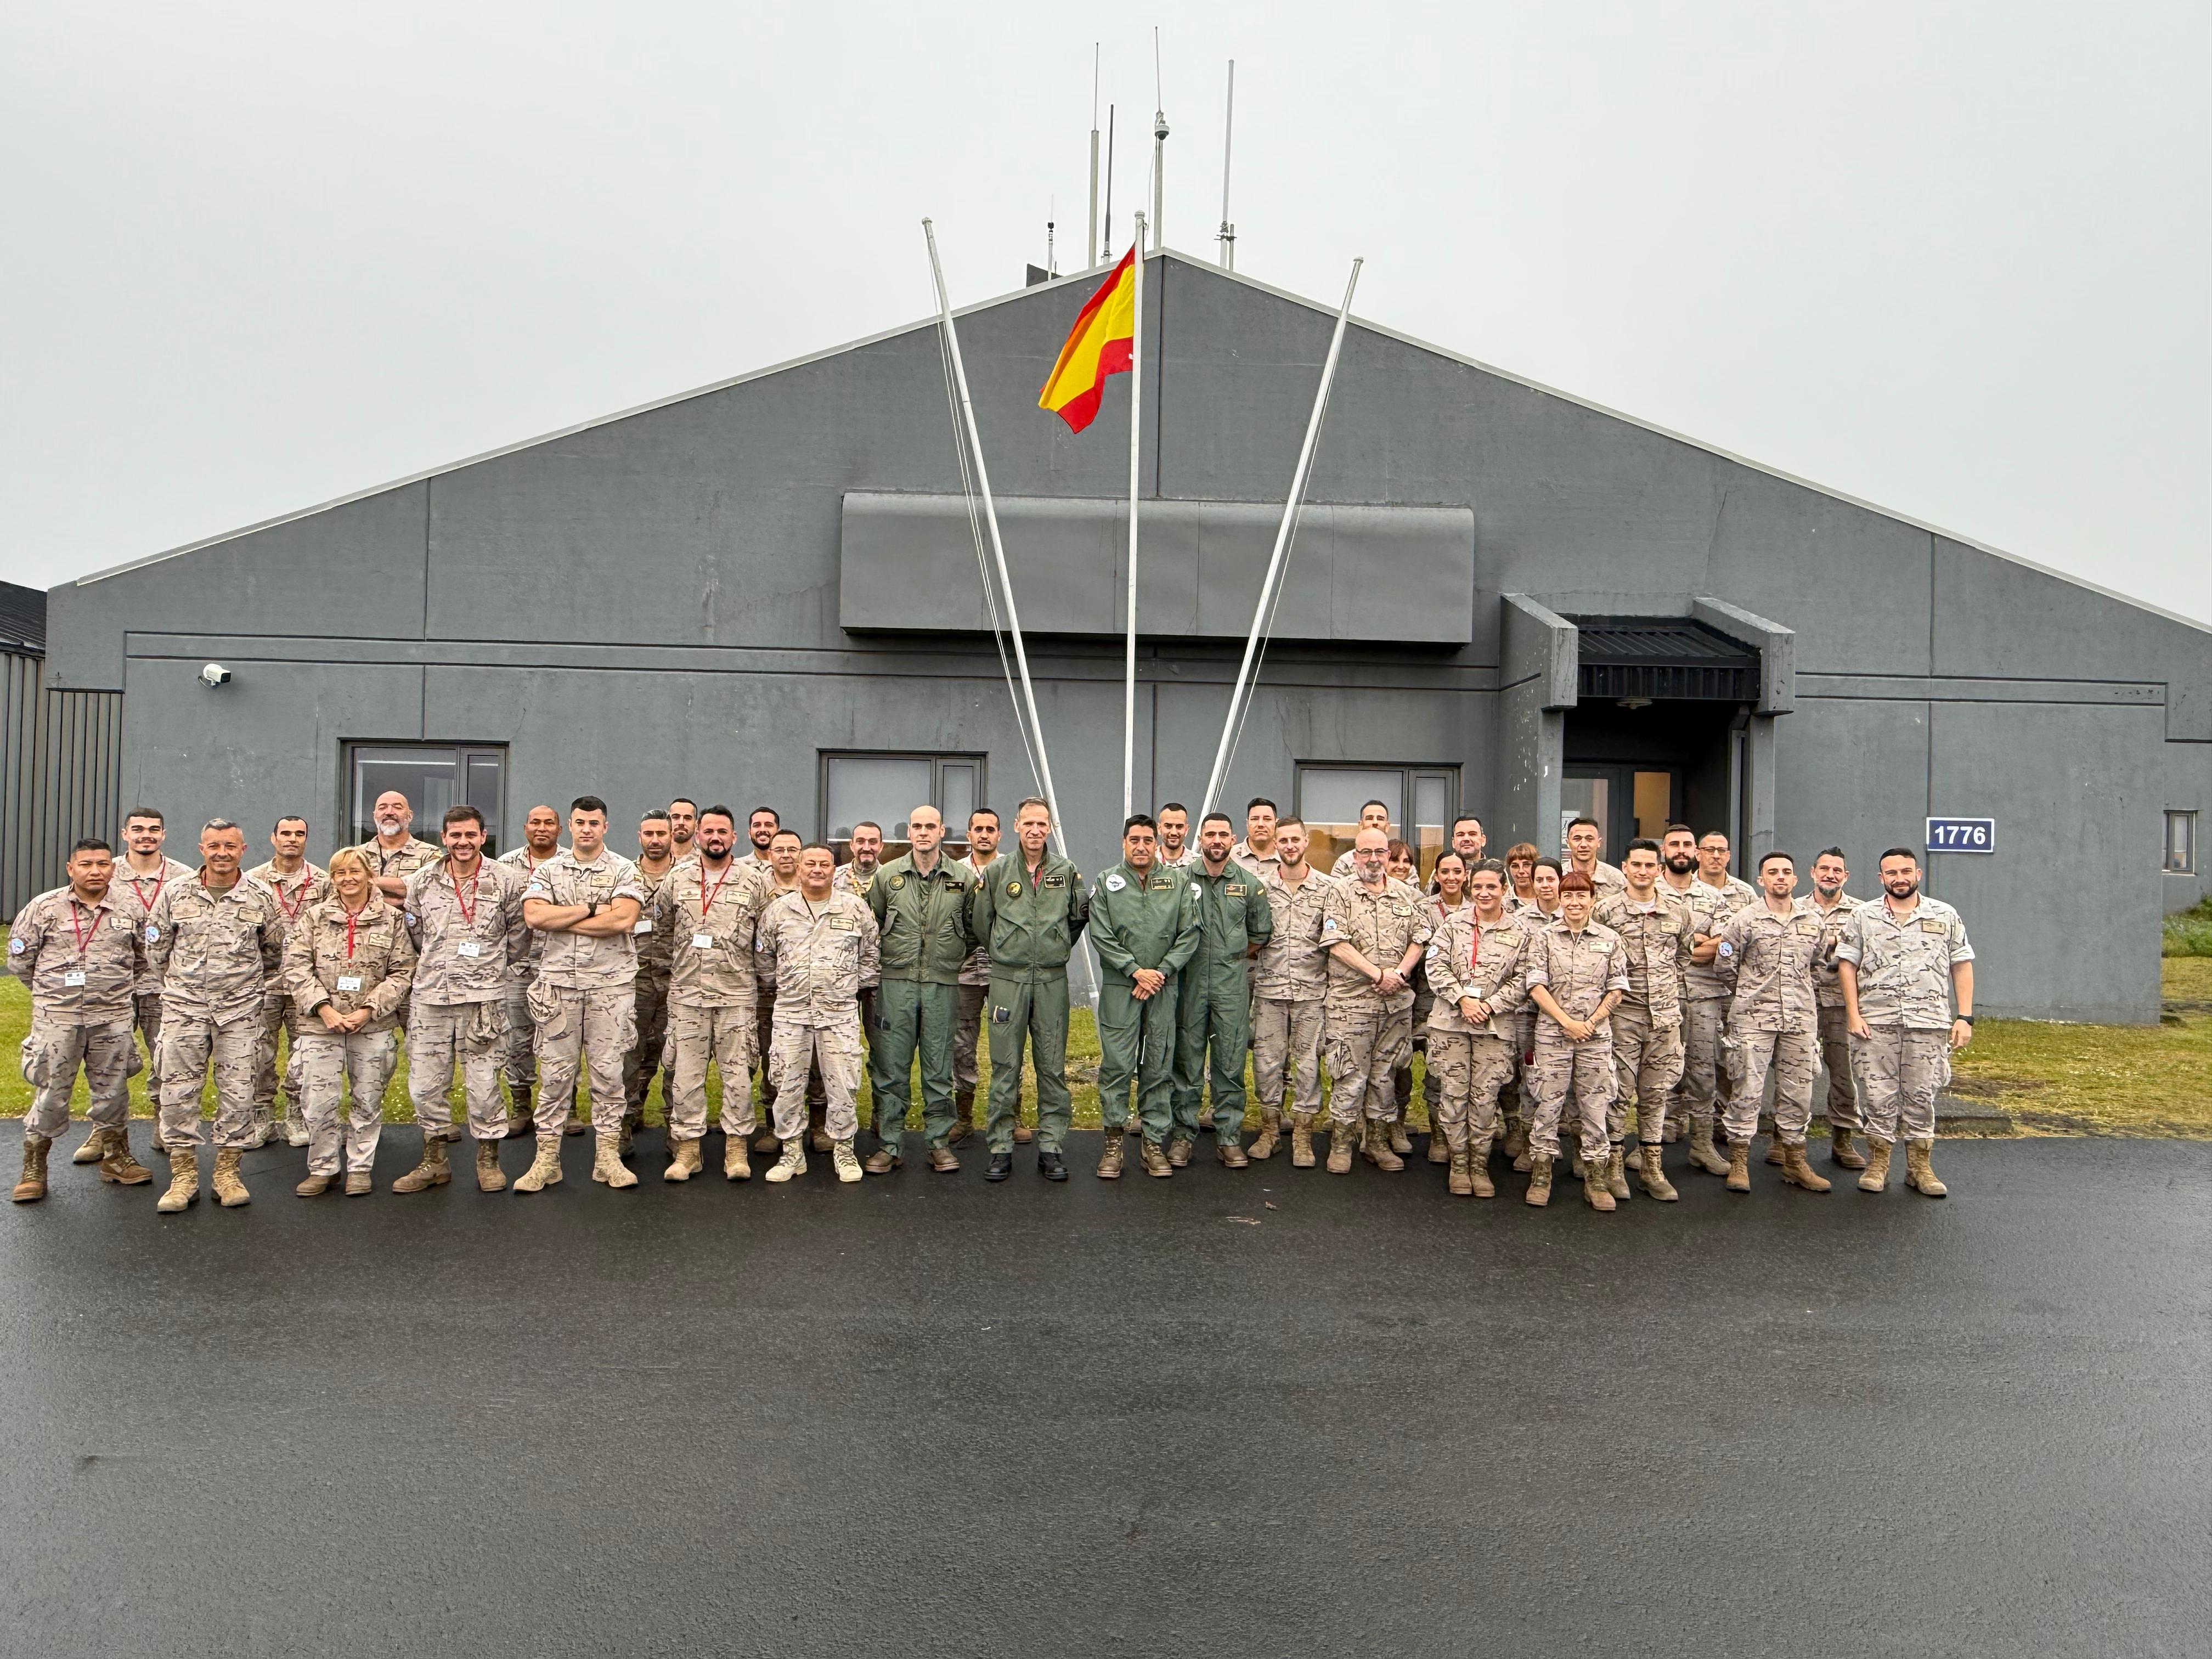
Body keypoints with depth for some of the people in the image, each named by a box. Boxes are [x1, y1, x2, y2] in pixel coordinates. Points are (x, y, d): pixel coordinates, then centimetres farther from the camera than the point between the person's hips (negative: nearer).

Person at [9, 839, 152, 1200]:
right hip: (56, 1018, -2)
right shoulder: (44, 908, -2)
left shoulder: (131, 910, 3)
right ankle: (33, 1172, 14)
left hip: (112, 1017, 2)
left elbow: (144, 958, 16)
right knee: (50, 1093, 2)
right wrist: (53, 988, 9)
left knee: (113, 1090, 10)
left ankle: (116, 1159, 24)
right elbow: (19, 959, 6)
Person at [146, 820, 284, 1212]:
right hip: (184, 1007, 1)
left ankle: (227, 1173, 13)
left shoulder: (261, 897, 1)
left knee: (237, 1091, 2)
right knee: (179, 1091, 1)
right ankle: (184, 1176, 12)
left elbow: (274, 950, 14)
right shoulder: (175, 894, 2)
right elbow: (156, 947, 13)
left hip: (239, 1010, 0)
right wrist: (184, 979, 16)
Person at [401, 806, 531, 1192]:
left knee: (482, 1082, -1)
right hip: (429, 997, 3)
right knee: (425, 1082, 8)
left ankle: (488, 1159, 15)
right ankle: (434, 1161, 23)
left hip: (483, 997, -3)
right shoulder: (421, 882, 7)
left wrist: (510, 976, 11)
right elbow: (414, 936, 19)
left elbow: (520, 935, 7)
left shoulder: (508, 880, -2)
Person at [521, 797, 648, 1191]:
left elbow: (623, 919, -14)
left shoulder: (624, 870, 2)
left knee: (608, 1070, 3)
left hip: (611, 984, -1)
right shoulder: (548, 870, 9)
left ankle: (608, 1155, 11)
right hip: (558, 982, 2)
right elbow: (534, 915, -8)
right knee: (555, 1071, 5)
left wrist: (562, 920, -8)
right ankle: (547, 1157, 12)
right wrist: (593, 910, -9)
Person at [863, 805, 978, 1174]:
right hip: (896, 982, 0)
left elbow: (973, 931, 14)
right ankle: (890, 1145, 11)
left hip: (942, 984, 0)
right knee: (893, 1067, 3)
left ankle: (940, 1142, 15)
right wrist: (884, 963, 9)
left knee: (939, 1069, 5)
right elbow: (871, 925, 12)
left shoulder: (963, 880, 4)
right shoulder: (887, 876, 5)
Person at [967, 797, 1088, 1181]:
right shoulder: (997, 872, 4)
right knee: (1005, 1067, 2)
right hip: (1007, 980, -1)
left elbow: (1080, 916, 17)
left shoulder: (1067, 872, 6)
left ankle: (1051, 1147, 11)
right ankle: (1001, 1147, 9)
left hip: (1053, 980, 1)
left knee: (1052, 1067, 4)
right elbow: (982, 925, 12)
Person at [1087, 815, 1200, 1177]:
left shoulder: (1178, 883, 7)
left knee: (1159, 1067, 5)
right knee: (1116, 1065, -3)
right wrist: (1136, 971, -11)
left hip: (1163, 986, 2)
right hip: (1119, 987, -1)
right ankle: (1114, 1142, 6)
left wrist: (1161, 972, -9)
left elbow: (1189, 935, 2)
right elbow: (1101, 935, -3)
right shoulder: (1106, 883, 4)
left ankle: (1155, 1142, 13)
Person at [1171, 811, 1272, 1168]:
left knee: (1231, 1062, 3)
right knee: (1187, 1060, 4)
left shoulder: (1249, 884, 5)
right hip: (1189, 982, -1)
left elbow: (1261, 932, 15)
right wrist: (1187, 958, 3)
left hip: (1232, 984, 1)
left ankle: (1229, 1136, 11)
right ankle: (1183, 1133, 14)